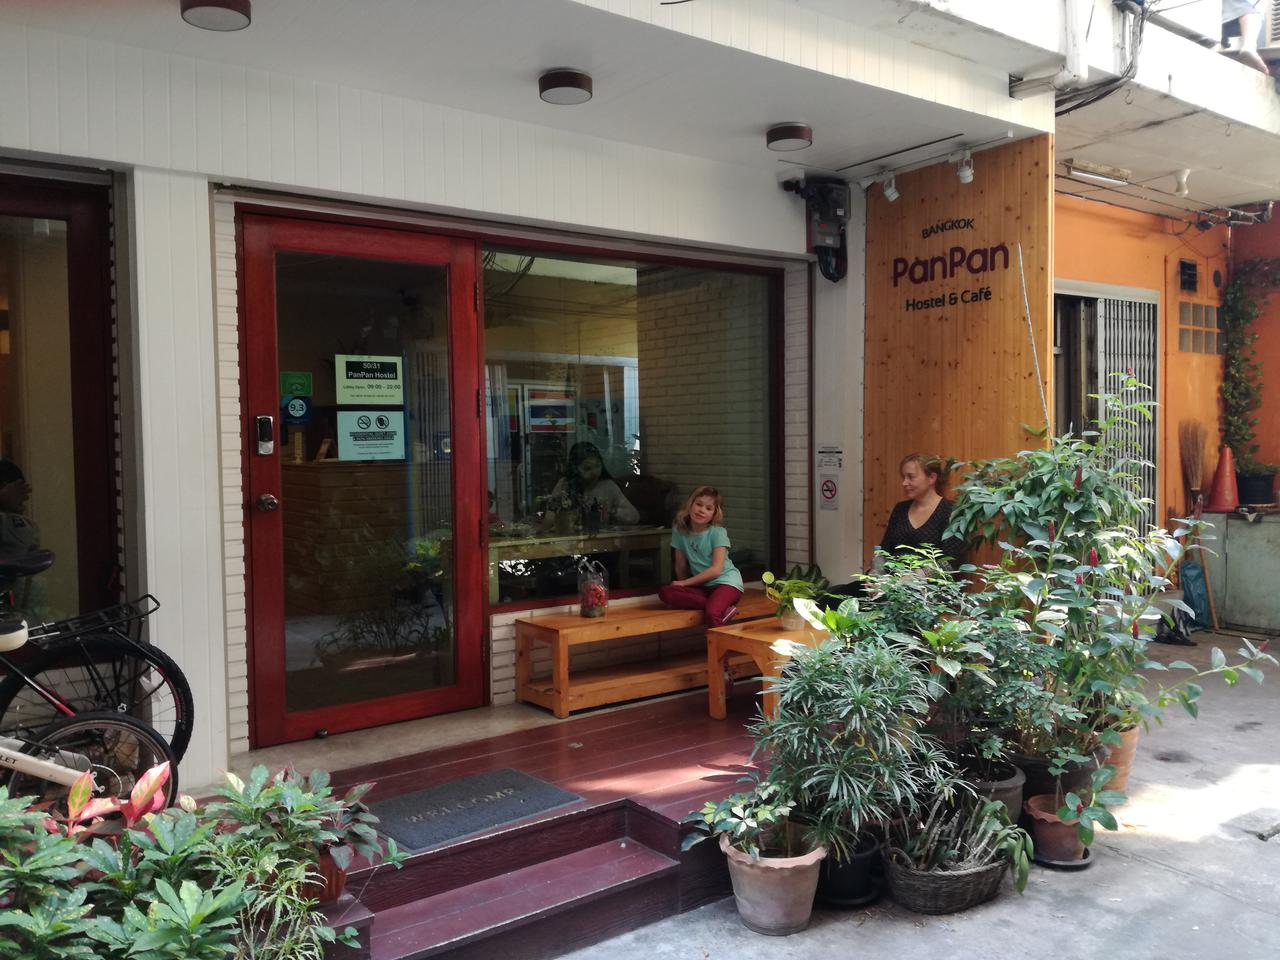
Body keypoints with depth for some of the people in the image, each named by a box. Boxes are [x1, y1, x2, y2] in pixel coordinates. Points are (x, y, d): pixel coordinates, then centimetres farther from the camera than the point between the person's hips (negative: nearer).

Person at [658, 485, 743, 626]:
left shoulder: (717, 532, -9)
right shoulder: (679, 531, 1)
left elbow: (716, 570, -15)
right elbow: (681, 567, 7)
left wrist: (685, 583, -13)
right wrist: (684, 591, -1)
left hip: (725, 581, -6)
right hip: (702, 586, 6)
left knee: (713, 612, -37)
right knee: (665, 593, -22)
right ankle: (723, 608, -25)